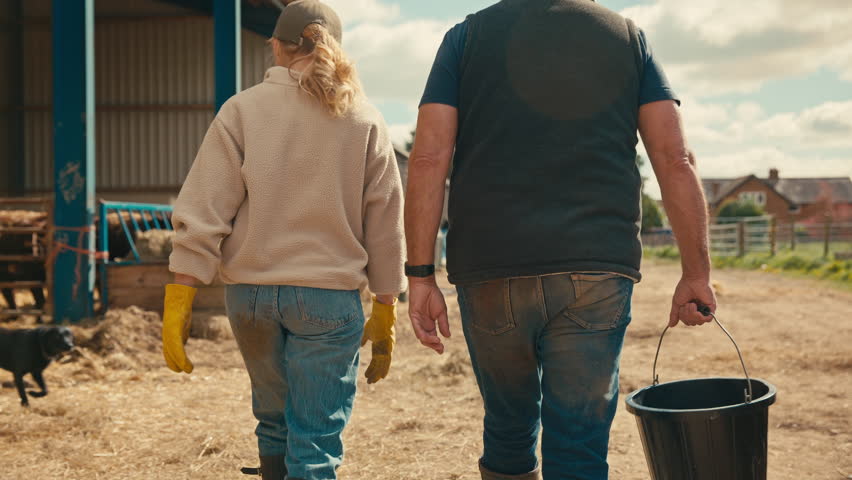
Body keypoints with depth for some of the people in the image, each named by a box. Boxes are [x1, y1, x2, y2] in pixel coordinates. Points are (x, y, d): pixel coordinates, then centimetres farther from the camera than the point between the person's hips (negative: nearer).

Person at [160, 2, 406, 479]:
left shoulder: (243, 110, 0)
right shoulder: (366, 121, 2)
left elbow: (202, 215, -6)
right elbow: (385, 228, 3)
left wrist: (178, 304, -3)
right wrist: (385, 315, 11)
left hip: (251, 294, 1)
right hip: (329, 296, -1)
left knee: (275, 423, 21)